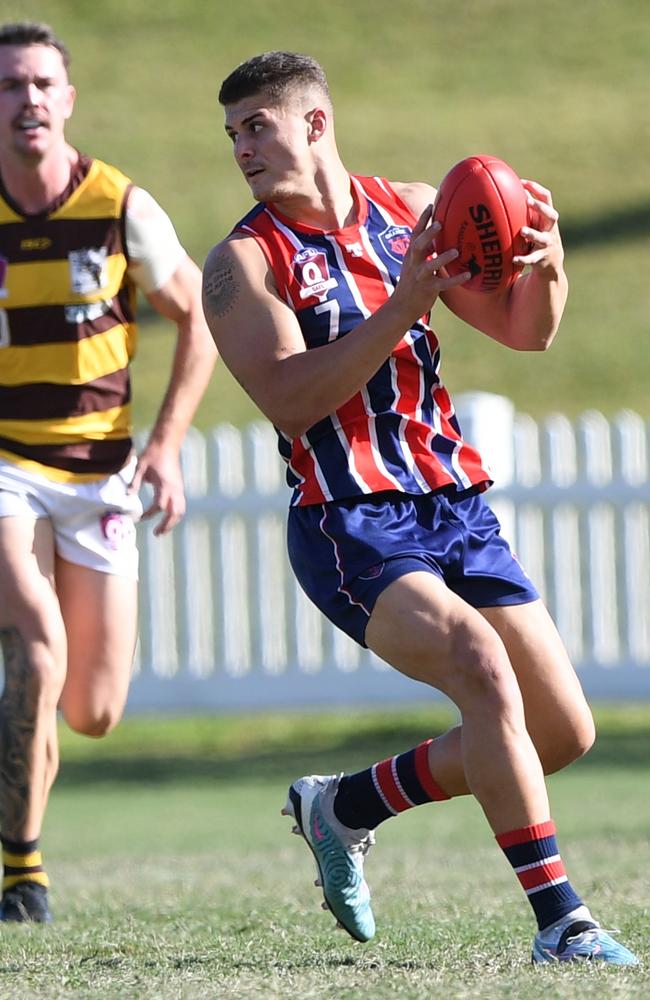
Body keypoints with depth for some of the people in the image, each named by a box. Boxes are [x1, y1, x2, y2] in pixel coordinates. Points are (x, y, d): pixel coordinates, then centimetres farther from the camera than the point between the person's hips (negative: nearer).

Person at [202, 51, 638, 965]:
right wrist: (401, 307, -26)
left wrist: (546, 266, -12)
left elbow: (525, 332, 11)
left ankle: (343, 805, 22)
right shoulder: (243, 262, -4)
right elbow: (291, 399, -17)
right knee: (483, 668, -29)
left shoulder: (414, 210, 9)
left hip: (458, 509, 6)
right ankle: (560, 920, -26)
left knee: (563, 731, 3)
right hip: (350, 526, -6)